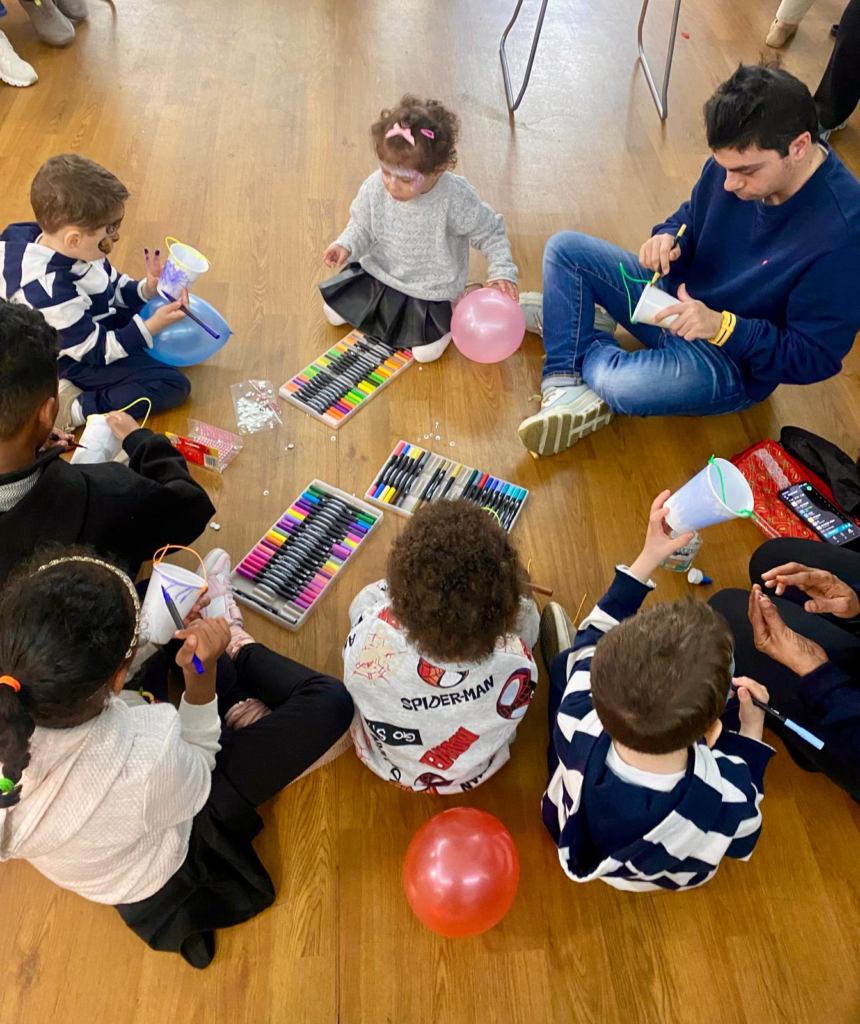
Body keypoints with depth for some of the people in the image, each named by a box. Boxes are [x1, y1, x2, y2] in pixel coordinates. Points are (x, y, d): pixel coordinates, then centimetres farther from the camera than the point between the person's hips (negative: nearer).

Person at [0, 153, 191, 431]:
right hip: (81, 363, -9)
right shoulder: (52, 293, -37)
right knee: (174, 386, -18)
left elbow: (113, 286, 4)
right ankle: (73, 408, -16)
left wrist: (146, 288, -16)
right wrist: (151, 326, -30)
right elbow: (96, 352, -27)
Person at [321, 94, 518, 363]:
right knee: (333, 312, 10)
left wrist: (502, 272, -22)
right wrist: (346, 245, -19)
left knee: (426, 351, -13)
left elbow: (490, 233, -14)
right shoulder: (375, 187, -19)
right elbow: (362, 225, 0)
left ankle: (445, 312, 17)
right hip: (378, 273, 4)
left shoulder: (456, 199, -28)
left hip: (429, 289, -4)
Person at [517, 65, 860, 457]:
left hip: (736, 359, -7)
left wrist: (721, 327, -34)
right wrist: (667, 239, -15)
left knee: (624, 387, -36)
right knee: (564, 249, -2)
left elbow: (815, 357, -23)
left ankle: (590, 344, 1)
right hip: (676, 296, 7)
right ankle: (566, 387, -12)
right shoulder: (738, 160, -11)